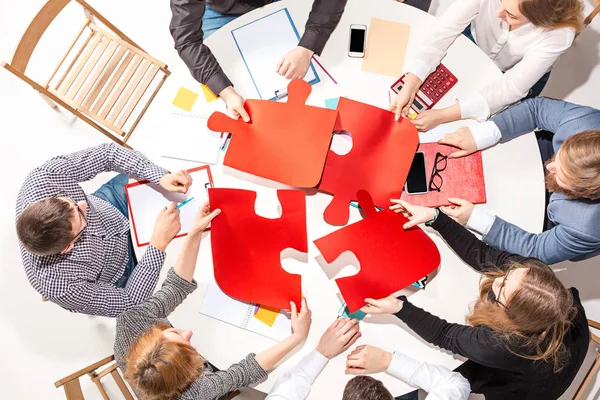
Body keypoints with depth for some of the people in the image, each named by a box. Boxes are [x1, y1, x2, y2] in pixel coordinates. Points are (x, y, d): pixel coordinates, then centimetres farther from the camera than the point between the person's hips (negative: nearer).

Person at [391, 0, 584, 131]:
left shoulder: (558, 34, -40)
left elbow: (511, 88, -35)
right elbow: (445, 29, -35)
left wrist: (442, 115, -41)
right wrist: (410, 87, -45)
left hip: (521, 74, -2)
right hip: (476, 41, 2)